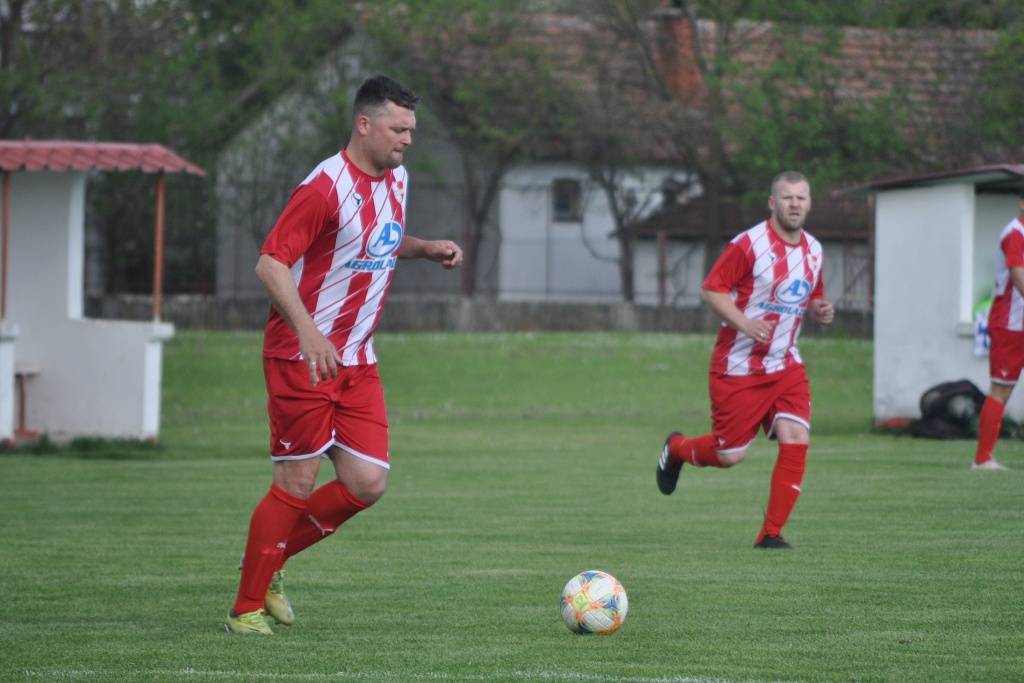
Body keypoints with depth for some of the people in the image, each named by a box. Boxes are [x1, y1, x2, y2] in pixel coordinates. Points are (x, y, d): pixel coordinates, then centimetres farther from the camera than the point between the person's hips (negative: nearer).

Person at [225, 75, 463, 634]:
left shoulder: (396, 180, 10)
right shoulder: (326, 187, -17)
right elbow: (269, 263, -20)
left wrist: (425, 248, 8)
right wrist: (308, 332, -31)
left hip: (357, 361, 8)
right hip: (302, 356, -8)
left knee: (367, 484, 0)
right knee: (298, 483, -5)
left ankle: (269, 565, 19)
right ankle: (246, 608, 7)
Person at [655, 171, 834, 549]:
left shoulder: (813, 251, 8)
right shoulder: (749, 244, -13)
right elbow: (711, 290, -13)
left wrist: (819, 310, -2)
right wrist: (745, 323, -26)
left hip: (785, 366, 5)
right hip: (739, 367, -5)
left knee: (796, 440, -14)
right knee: (729, 454, 0)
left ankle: (771, 533, -5)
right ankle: (676, 449, 36)